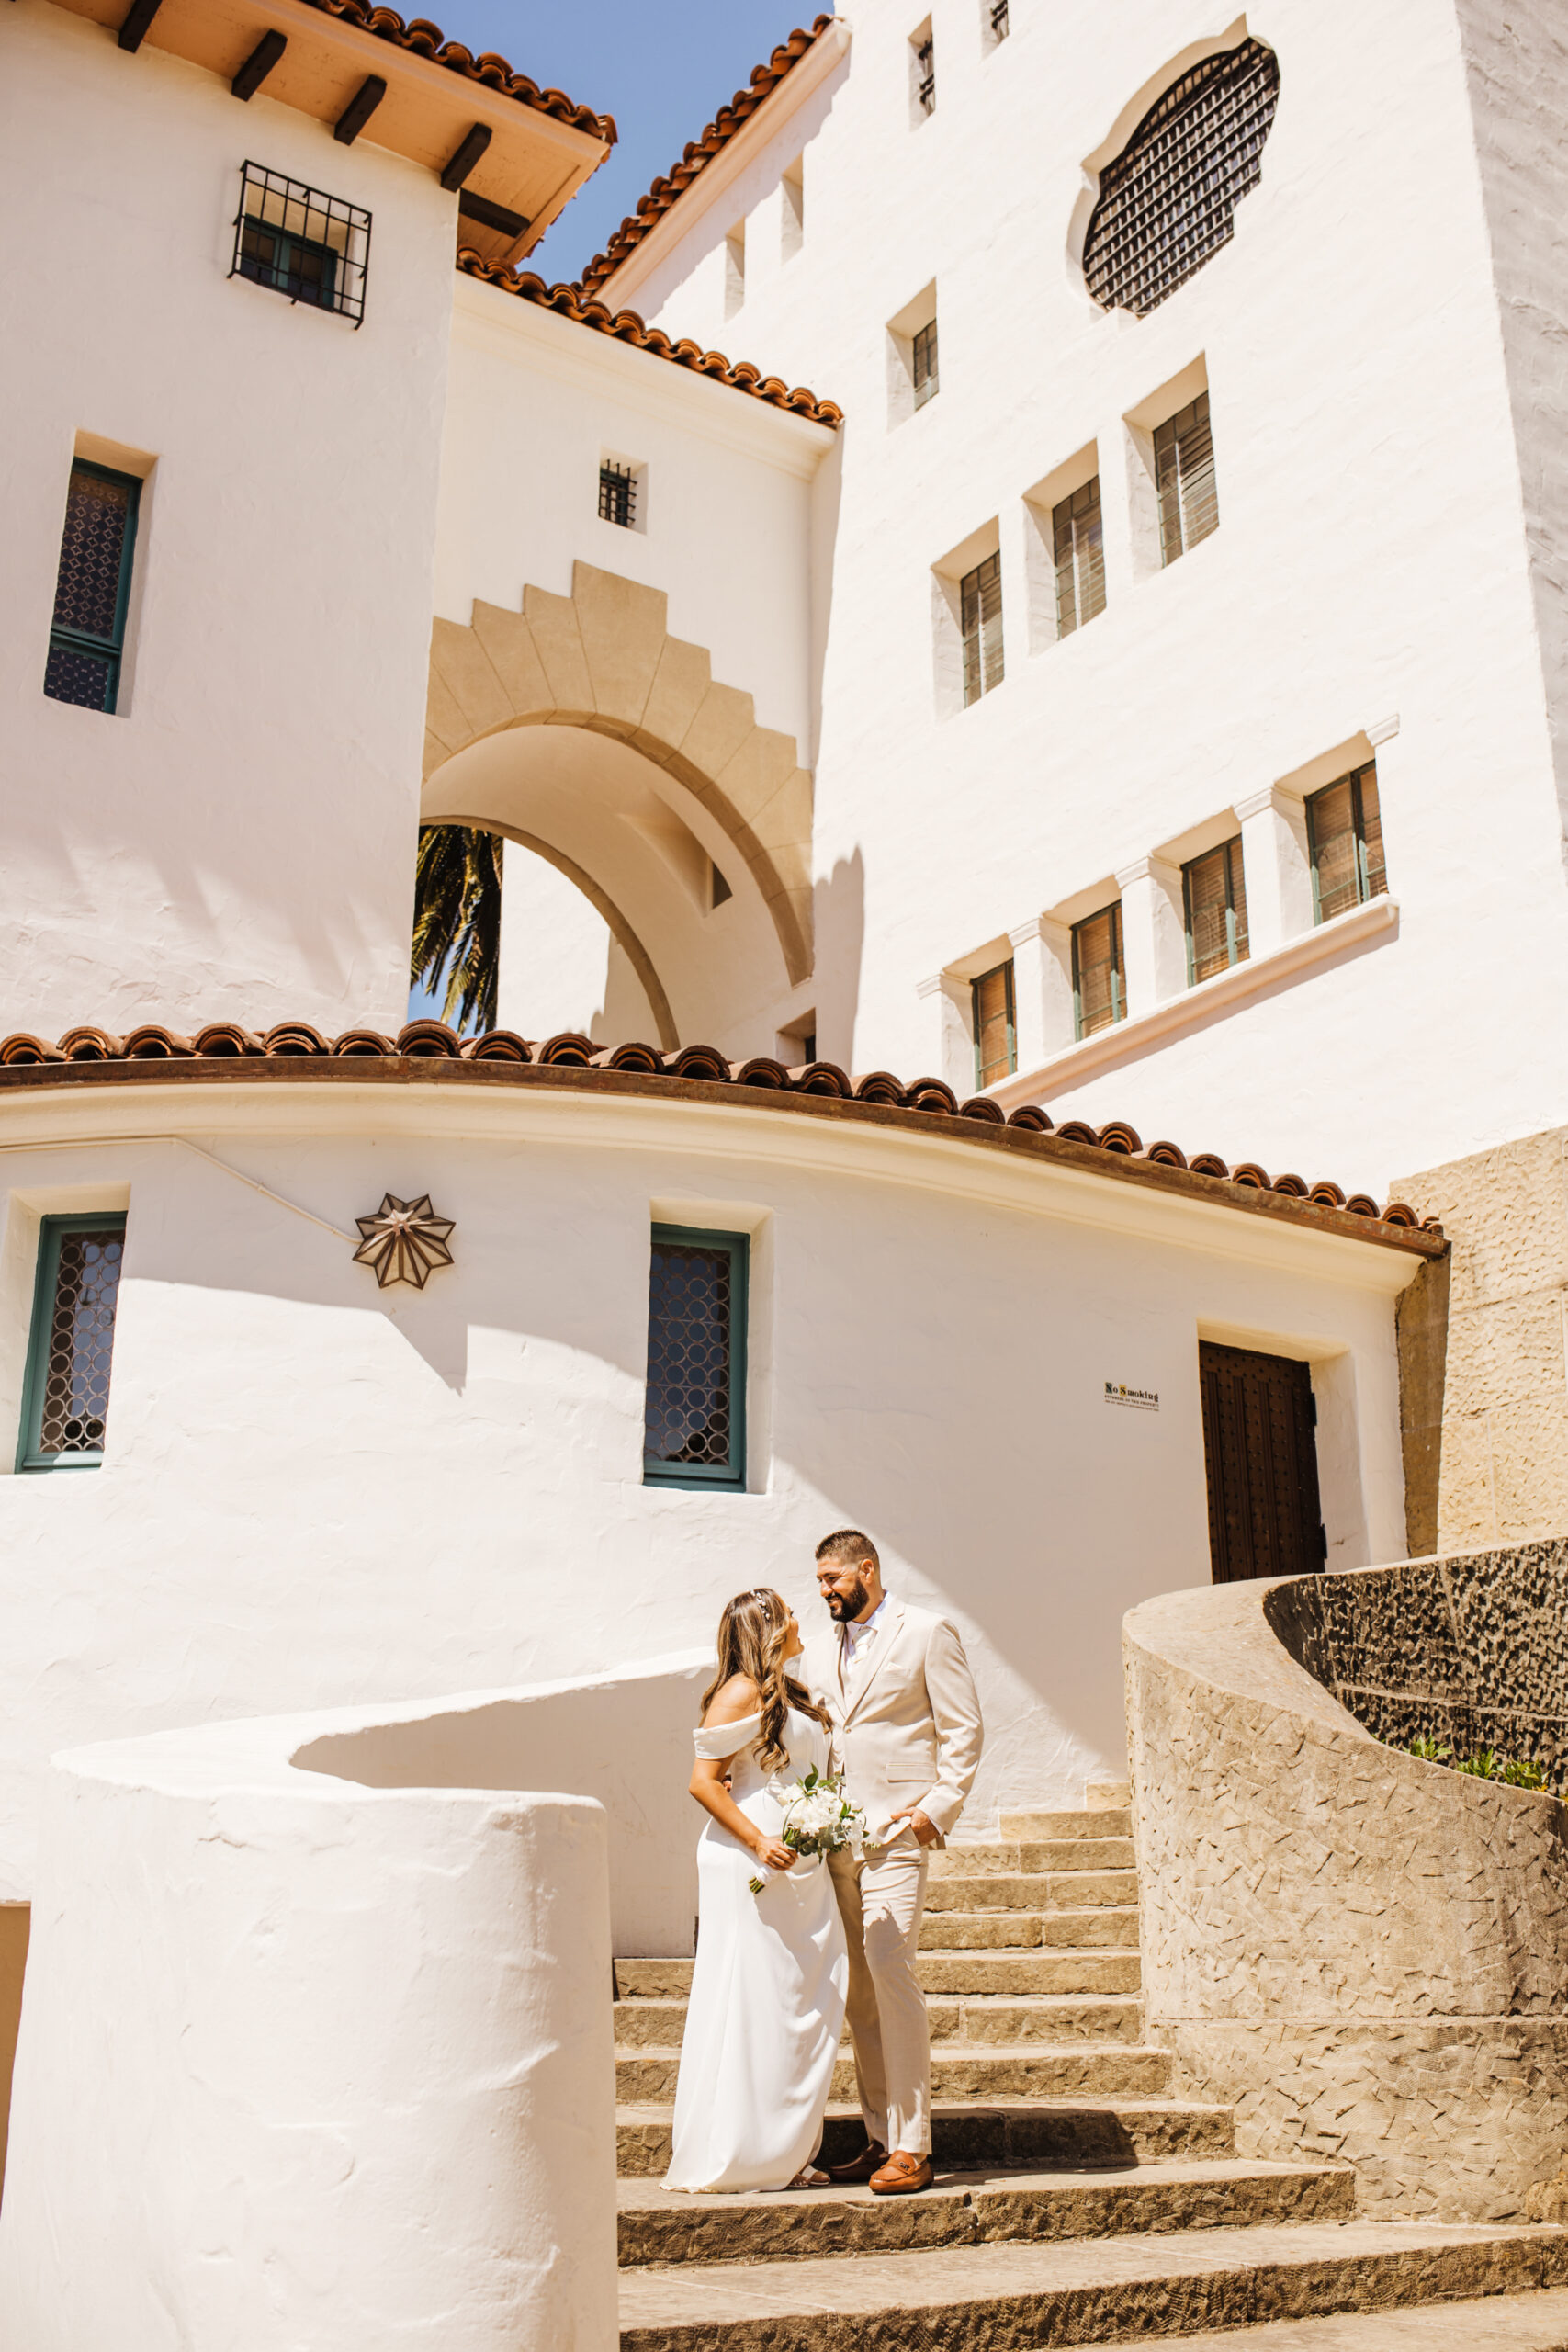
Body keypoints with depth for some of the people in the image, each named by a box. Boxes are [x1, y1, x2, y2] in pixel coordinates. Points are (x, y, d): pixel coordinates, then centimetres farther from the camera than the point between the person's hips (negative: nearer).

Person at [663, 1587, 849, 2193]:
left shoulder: (790, 1697, 20)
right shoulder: (742, 1691, -8)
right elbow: (703, 1781, -15)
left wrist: (819, 1726, 15)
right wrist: (759, 1843, -20)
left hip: (798, 1866, 9)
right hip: (749, 1865, -9)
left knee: (803, 2005, 8)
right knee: (749, 2005, -5)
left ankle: (785, 2152, 16)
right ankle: (736, 2154, 3)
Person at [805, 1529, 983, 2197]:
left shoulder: (926, 1633, 0)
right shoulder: (821, 1648, 18)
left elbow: (964, 1729, -2)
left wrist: (939, 1807, -10)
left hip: (897, 1831, -6)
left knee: (888, 1968, -15)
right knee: (857, 1989, 6)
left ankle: (912, 2147, -8)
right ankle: (879, 2138, 15)